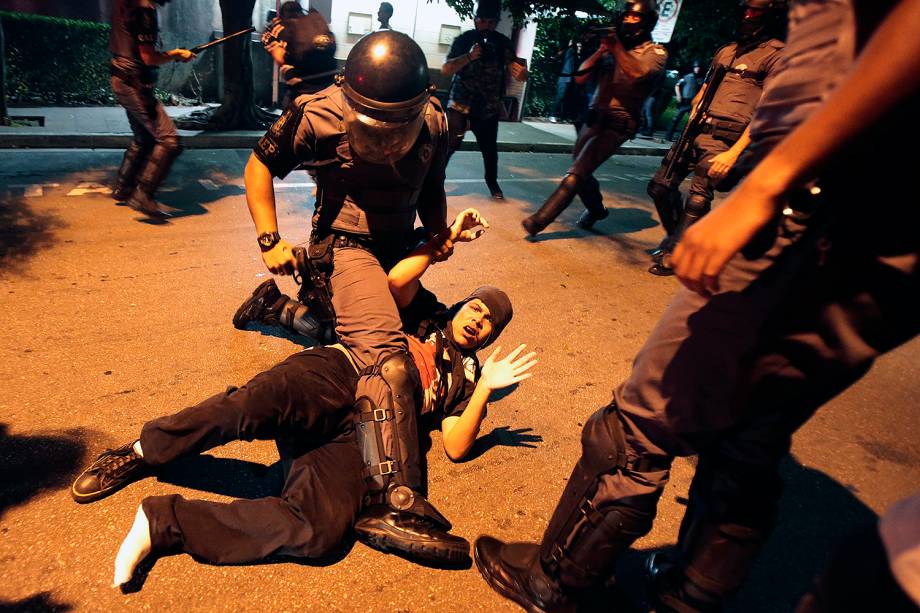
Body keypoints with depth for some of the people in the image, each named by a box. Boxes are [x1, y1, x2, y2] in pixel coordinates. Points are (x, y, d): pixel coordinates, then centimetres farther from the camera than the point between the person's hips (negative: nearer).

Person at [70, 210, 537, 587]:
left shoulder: (465, 376, 26)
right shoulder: (426, 314, 24)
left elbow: (456, 446, 12)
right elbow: (397, 280, 1)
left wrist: (486, 386, 6)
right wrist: (447, 237, 7)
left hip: (357, 435, 1)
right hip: (335, 376, -1)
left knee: (319, 529, -30)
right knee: (254, 404, -37)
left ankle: (163, 522, -18)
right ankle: (142, 453, -12)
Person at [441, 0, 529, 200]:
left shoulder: (503, 43, 2)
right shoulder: (463, 39, -3)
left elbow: (519, 73, -4)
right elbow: (445, 69, -12)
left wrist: (522, 72, -30)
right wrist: (469, 56, -27)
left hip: (488, 108, 2)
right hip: (460, 104, -2)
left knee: (490, 148, 8)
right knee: (449, 144, -14)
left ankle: (492, 182, 31)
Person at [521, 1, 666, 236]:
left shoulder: (655, 52, 0)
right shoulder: (612, 44, 14)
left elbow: (637, 73, -23)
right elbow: (580, 77, 5)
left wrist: (615, 47, -15)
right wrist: (601, 50, -7)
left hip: (618, 123, -6)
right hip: (594, 117, 6)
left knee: (576, 173, -16)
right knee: (580, 171, 15)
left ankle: (539, 221, -17)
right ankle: (596, 210, 41)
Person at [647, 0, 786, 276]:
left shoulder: (776, 55, -2)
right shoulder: (728, 49, 20)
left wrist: (733, 153, -18)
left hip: (724, 139, -7)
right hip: (696, 131, 7)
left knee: (697, 199, -11)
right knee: (660, 186, 7)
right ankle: (675, 236, 27)